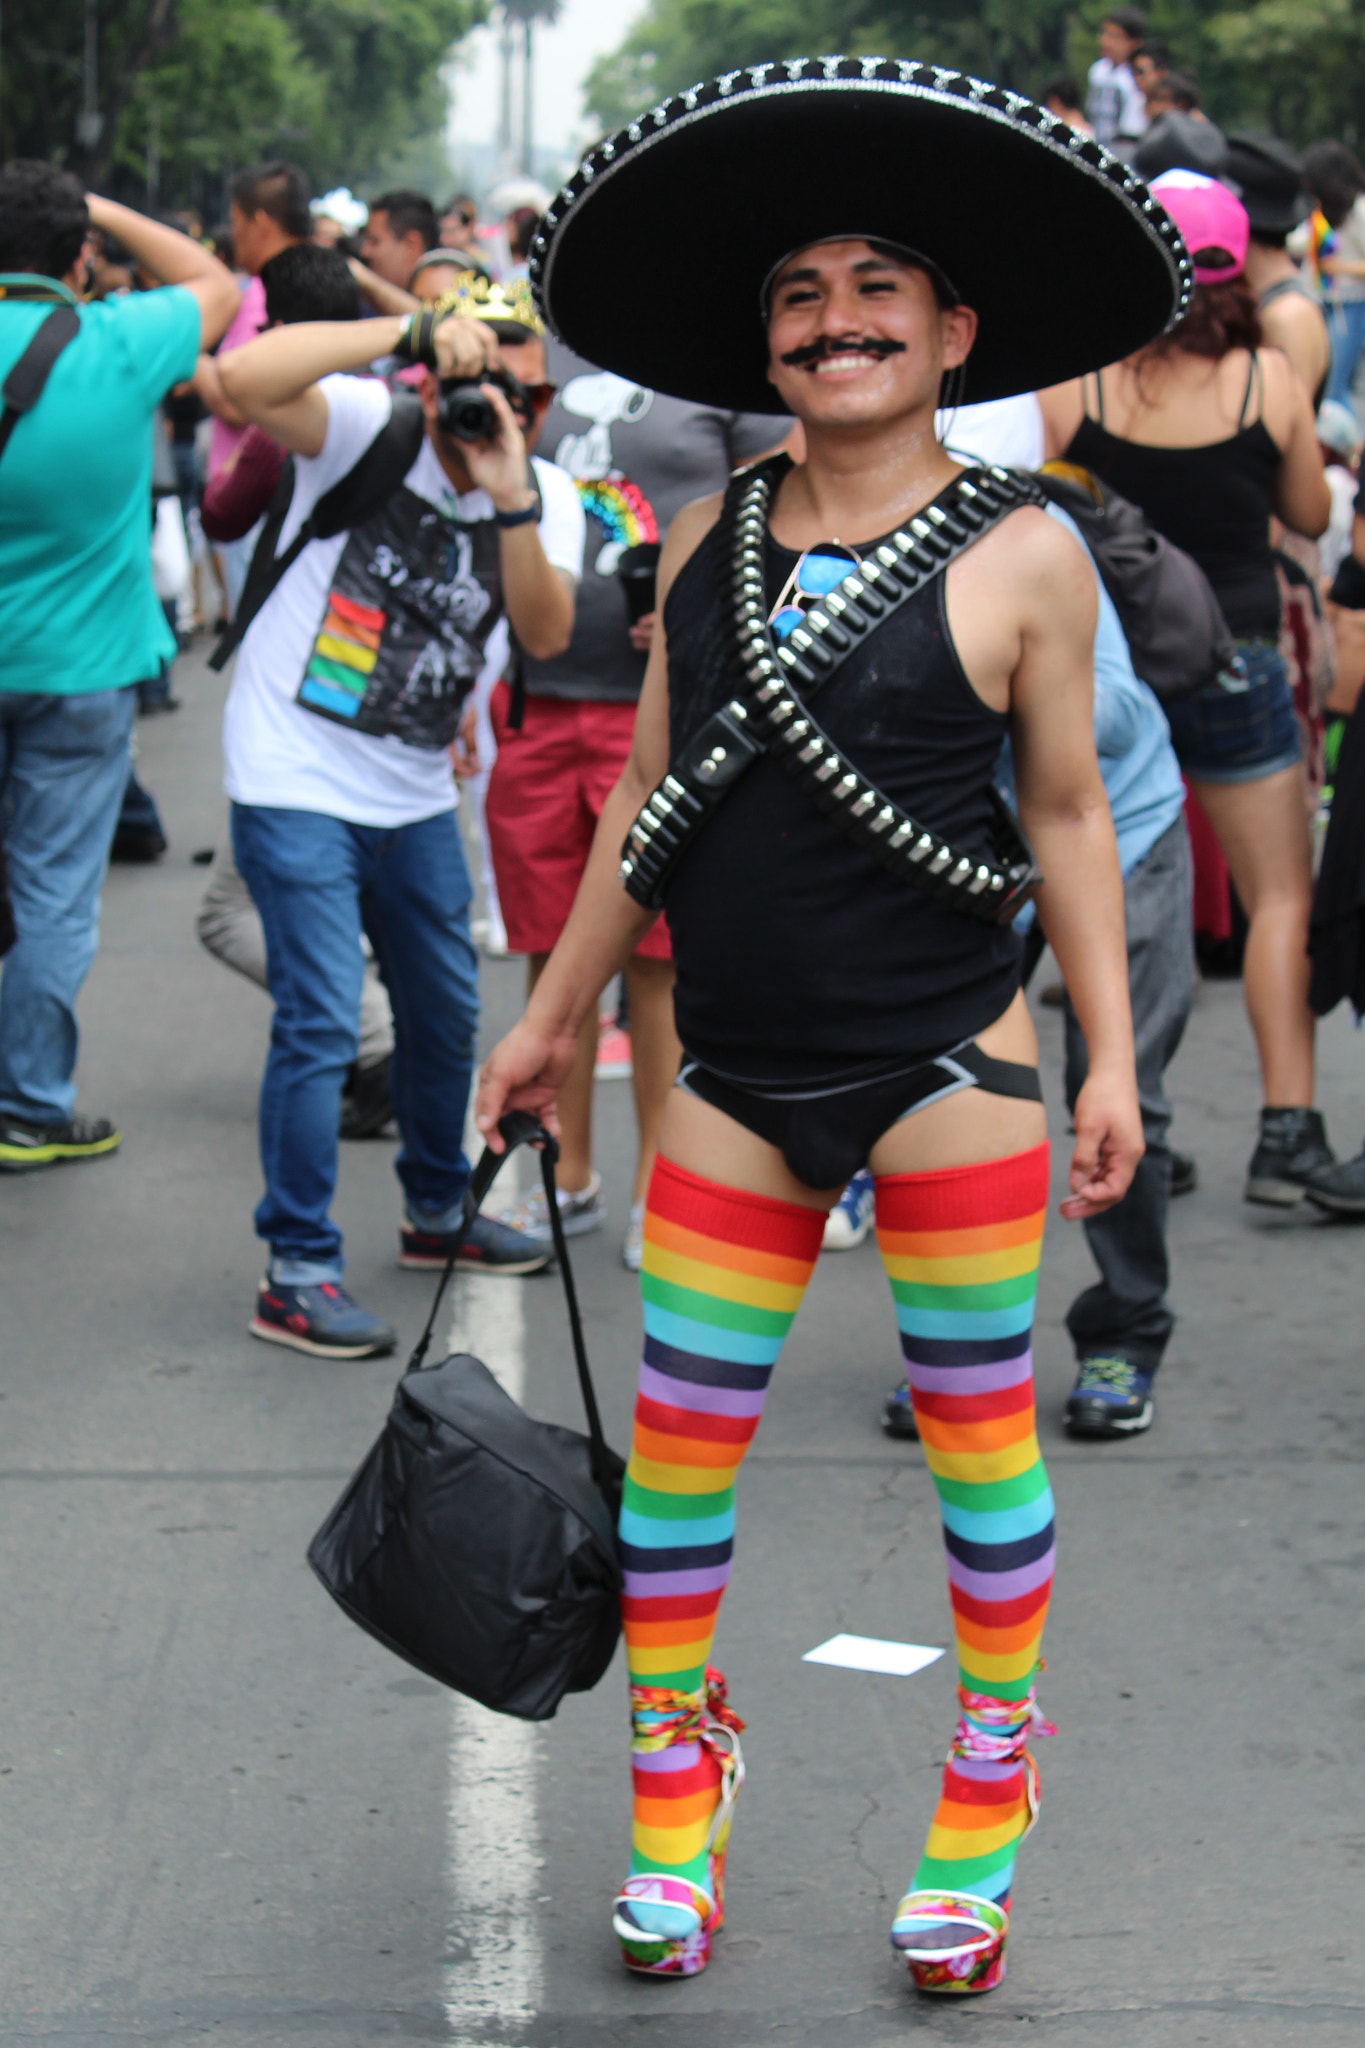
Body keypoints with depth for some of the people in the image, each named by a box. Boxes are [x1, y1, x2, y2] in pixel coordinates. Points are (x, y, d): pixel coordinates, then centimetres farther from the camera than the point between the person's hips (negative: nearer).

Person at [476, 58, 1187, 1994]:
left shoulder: (1021, 557, -4)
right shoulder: (704, 542, 7)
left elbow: (1069, 817, 1)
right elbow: (647, 797, 15)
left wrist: (1110, 1055, -2)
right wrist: (553, 1016, 18)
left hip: (948, 1073, -3)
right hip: (736, 1085, 4)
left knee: (976, 1430, 6)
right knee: (678, 1439, 6)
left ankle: (990, 1787, 24)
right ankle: (676, 1755, 27)